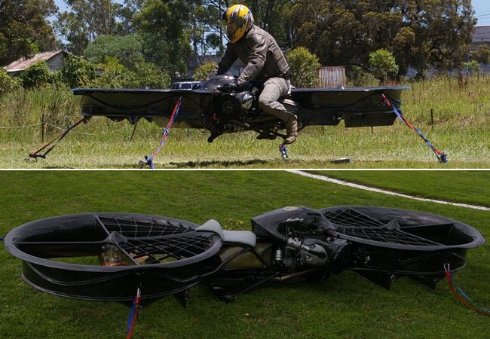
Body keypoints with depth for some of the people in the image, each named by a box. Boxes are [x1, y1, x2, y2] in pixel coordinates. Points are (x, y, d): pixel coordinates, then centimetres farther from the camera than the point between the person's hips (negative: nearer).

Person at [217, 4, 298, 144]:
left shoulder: (257, 37, -22)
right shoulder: (235, 41, 7)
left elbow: (256, 63, -37)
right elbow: (225, 62, 9)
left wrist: (239, 82, -47)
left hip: (277, 77, -10)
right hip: (258, 78, 10)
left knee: (264, 101, -39)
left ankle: (290, 119, -14)